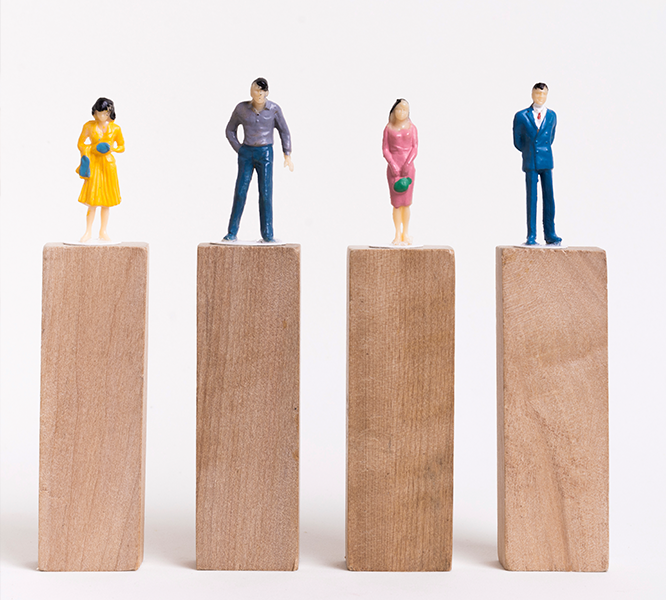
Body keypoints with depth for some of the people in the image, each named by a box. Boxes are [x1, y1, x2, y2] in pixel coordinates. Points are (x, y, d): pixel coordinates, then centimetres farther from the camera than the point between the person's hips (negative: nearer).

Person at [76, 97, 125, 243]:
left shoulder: (115, 129, 2)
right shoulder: (89, 126, -1)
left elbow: (122, 147, 10)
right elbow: (80, 144, 6)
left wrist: (112, 148, -9)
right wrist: (93, 148, -11)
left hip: (108, 164, 2)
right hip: (93, 163, -2)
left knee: (106, 202, 5)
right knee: (92, 201, -7)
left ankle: (103, 232, 16)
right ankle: (88, 232, 2)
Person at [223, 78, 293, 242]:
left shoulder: (274, 109, -4)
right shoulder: (241, 108, -3)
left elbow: (284, 132, 3)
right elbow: (230, 130, 9)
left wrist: (287, 155, -2)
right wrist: (239, 150, 0)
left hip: (265, 154, 0)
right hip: (246, 154, 0)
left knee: (266, 193, -5)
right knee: (240, 192, -6)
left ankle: (267, 234, 2)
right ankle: (232, 233, 0)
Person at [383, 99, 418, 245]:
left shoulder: (411, 128, 5)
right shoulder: (389, 128, 3)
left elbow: (415, 148, 2)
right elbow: (385, 149, 1)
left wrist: (407, 164, -10)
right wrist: (393, 166, -10)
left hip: (408, 167, 0)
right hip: (393, 167, 0)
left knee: (406, 202, -1)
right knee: (396, 202, -2)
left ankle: (406, 233, 10)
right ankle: (398, 234, 2)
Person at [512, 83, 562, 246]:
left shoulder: (551, 115, 8)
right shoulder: (521, 116, 2)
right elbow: (517, 141, 9)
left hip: (546, 161, 2)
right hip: (530, 164, -1)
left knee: (549, 197, -1)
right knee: (531, 199, -2)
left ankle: (550, 235, 5)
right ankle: (531, 237, 0)